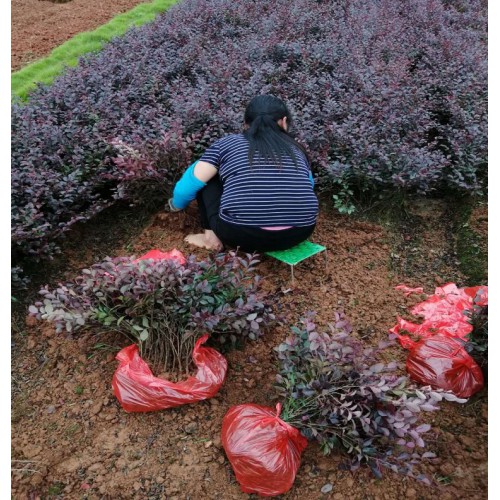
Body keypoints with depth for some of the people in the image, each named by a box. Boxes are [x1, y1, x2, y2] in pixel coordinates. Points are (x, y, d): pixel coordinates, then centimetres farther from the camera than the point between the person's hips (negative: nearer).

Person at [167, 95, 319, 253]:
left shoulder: (227, 143, 11)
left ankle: (211, 236, 12)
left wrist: (176, 205, 31)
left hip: (242, 235, -2)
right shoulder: (296, 149, 18)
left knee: (208, 176, 20)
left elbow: (191, 183, 8)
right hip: (299, 233, 3)